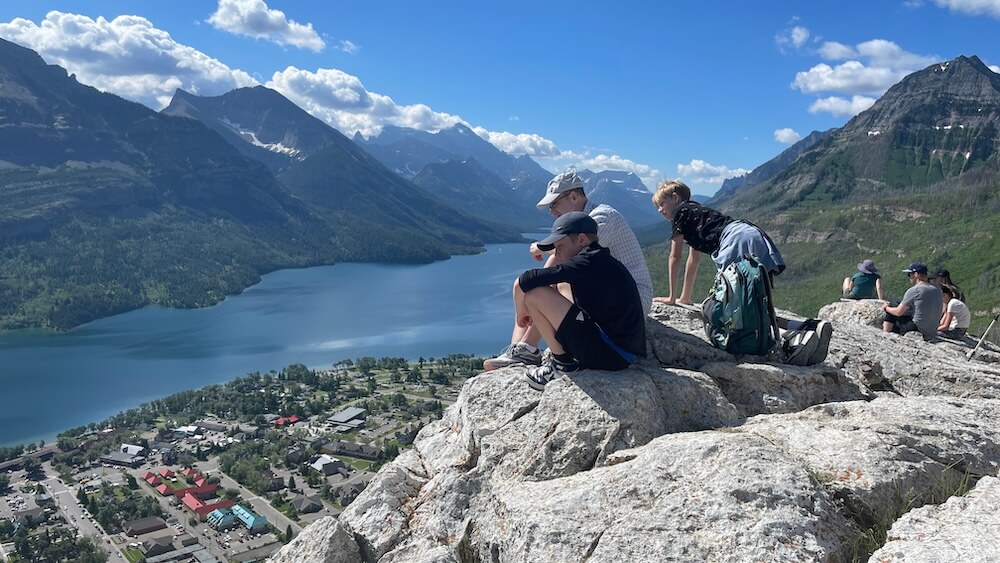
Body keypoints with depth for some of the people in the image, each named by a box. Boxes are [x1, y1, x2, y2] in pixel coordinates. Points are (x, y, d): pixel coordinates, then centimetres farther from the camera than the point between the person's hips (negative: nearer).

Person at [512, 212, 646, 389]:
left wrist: (521, 312, 3)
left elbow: (522, 282, -14)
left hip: (608, 353, -10)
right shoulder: (603, 263, 14)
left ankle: (562, 363, 0)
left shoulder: (589, 262, -13)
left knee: (535, 293, -13)